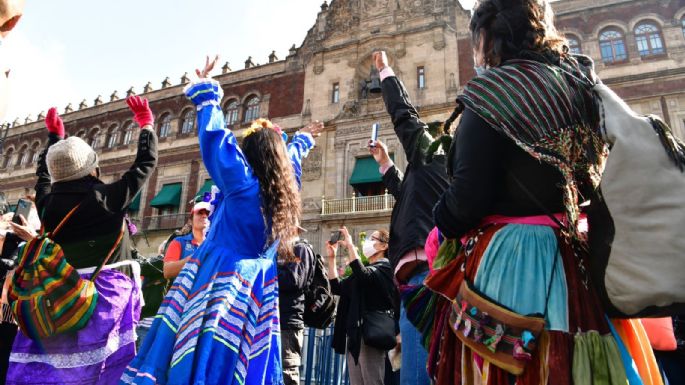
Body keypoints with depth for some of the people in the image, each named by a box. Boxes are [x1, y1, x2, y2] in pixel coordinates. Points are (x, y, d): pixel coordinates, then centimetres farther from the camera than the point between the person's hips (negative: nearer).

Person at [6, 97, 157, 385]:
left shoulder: (48, 203, 2)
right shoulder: (109, 198, -10)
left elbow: (44, 172, 24)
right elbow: (146, 163, 0)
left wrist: (55, 136, 37)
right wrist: (147, 126, 13)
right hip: (107, 292, -4)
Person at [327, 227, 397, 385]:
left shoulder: (386, 267, -3)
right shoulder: (366, 270, 22)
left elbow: (364, 275, -25)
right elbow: (337, 287, 15)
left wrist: (350, 246, -21)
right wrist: (331, 258, 9)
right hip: (354, 334, 8)